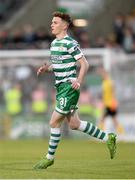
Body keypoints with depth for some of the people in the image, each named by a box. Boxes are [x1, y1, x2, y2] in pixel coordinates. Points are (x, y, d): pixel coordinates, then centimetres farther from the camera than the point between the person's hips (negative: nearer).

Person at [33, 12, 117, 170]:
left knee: (54, 122, -7)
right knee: (74, 124, 12)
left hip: (69, 87, -9)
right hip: (60, 87, 9)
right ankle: (108, 138, 24)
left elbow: (84, 64, -13)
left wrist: (79, 81, -24)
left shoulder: (70, 43, -14)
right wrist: (46, 68, 5)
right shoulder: (54, 43, 13)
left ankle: (49, 157, 6)